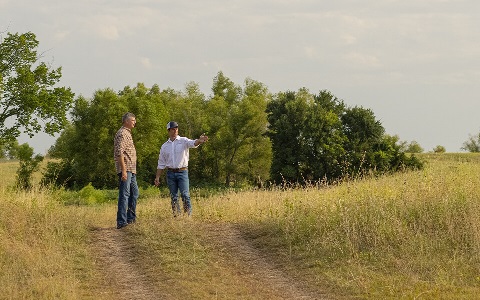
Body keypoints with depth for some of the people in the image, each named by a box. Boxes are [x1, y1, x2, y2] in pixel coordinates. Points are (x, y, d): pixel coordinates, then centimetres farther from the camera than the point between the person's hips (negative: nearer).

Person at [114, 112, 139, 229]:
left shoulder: (128, 133, 21)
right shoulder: (122, 134, -12)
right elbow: (119, 153, -20)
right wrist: (124, 170, -25)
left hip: (131, 170, 11)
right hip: (126, 169, -11)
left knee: (134, 193, 17)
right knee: (124, 194, -13)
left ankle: (131, 218, 25)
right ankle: (121, 222, -16)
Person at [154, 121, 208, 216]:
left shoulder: (183, 141, 2)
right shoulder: (164, 146, 12)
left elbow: (193, 143, -20)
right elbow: (161, 163, 16)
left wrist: (200, 140, -43)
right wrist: (157, 177, 10)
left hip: (182, 172, -3)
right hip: (170, 173, 3)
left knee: (185, 194, -11)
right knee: (173, 196, 4)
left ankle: (188, 214, -9)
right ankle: (176, 215, 10)